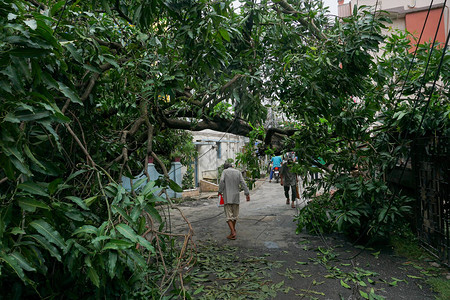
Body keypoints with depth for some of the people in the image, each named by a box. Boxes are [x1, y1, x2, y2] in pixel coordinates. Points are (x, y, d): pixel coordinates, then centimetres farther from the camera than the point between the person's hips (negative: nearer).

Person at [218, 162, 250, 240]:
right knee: (235, 214, 18)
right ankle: (233, 229, 34)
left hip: (227, 197, -3)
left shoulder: (225, 171, 1)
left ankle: (233, 233, -11)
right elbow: (243, 183, -1)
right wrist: (247, 193, -3)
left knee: (229, 215, -2)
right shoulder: (238, 172, 7)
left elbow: (221, 181, -15)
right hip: (235, 196, 3)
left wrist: (220, 191, -4)